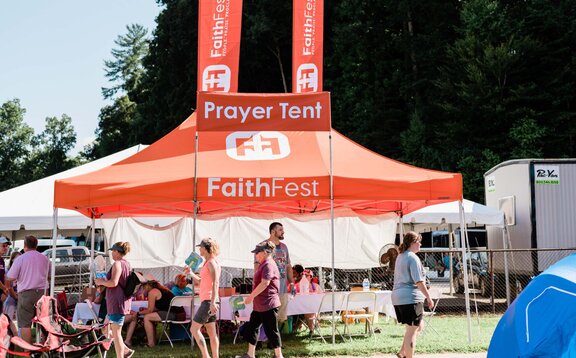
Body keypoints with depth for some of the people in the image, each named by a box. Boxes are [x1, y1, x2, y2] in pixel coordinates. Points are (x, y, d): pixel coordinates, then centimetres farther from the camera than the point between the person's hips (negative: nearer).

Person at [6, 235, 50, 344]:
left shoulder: (20, 259, -6)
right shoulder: (45, 259, 8)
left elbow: (10, 278, -9)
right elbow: (49, 276, 18)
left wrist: (7, 286, 12)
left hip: (26, 293, -4)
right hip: (42, 293, 4)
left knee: (25, 324, 0)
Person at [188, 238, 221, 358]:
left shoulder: (212, 263, -11)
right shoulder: (207, 263, 18)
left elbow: (215, 283, -21)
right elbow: (202, 281, 28)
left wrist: (213, 302, -27)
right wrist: (191, 273, 24)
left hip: (208, 301, -10)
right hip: (207, 301, 10)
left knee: (194, 329, -8)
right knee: (212, 333, 8)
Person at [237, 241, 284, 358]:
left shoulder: (269, 265, -16)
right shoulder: (263, 265, 16)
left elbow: (265, 283, -25)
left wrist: (251, 296, -20)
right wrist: (252, 297, 19)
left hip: (268, 305, -11)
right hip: (259, 305, 11)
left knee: (271, 330, -1)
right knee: (252, 327, 13)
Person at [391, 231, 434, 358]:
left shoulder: (400, 257, 17)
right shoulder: (413, 258, -12)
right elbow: (419, 281, -17)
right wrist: (428, 297, -11)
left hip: (398, 297, 9)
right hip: (411, 297, -9)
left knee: (417, 326, 20)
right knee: (412, 330, -2)